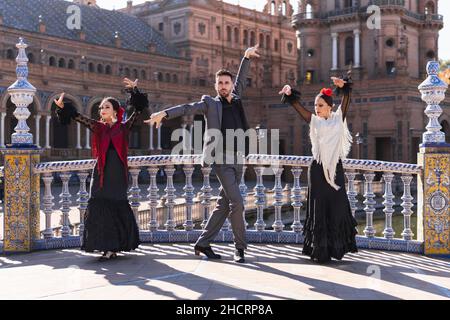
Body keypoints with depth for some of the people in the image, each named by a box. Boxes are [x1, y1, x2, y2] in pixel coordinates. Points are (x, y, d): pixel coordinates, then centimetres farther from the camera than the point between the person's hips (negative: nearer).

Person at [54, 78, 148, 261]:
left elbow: (138, 111, 0)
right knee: (99, 208, -4)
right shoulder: (98, 127, 12)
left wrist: (134, 91, -7)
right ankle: (109, 248, 3)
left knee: (117, 208, 0)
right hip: (101, 172, 2)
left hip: (118, 173, -2)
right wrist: (62, 107, -8)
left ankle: (113, 247, 10)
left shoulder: (124, 127, 6)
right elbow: (78, 117, 4)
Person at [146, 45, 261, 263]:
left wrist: (246, 57, 25)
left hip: (237, 160, 6)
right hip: (221, 161, -6)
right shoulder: (210, 103, 1)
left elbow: (241, 80, 28)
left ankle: (203, 244, 16)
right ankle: (240, 247, 1)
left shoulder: (236, 99, 15)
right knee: (237, 203, -12)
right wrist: (165, 113, -24)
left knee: (223, 205, 7)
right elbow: (186, 108, -10)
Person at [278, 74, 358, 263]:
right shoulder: (314, 121, 6)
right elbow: (298, 106, -6)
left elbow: (346, 102, -8)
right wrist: (289, 95, -22)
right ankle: (319, 250, 9)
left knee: (337, 207, 2)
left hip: (335, 169, 0)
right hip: (318, 169, 0)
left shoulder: (338, 119, 7)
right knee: (319, 208, 2)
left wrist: (343, 87, -25)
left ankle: (336, 247, 15)